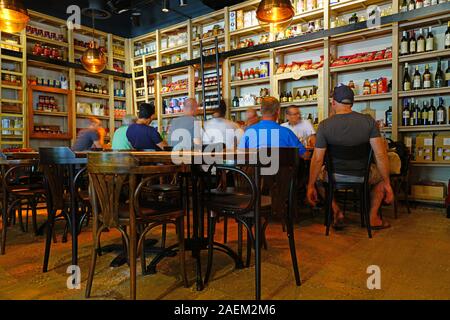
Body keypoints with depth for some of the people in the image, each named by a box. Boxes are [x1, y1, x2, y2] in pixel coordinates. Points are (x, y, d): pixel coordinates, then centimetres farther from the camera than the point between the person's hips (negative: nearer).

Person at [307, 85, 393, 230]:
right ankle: (373, 217, 26)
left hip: (334, 177, -1)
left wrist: (311, 186, -2)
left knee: (318, 173, 32)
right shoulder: (368, 121, -10)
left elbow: (317, 159, -12)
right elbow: (380, 155, -12)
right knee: (381, 175, 32)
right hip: (362, 176, 1)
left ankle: (337, 212, 21)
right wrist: (387, 184, -1)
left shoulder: (324, 125, -13)